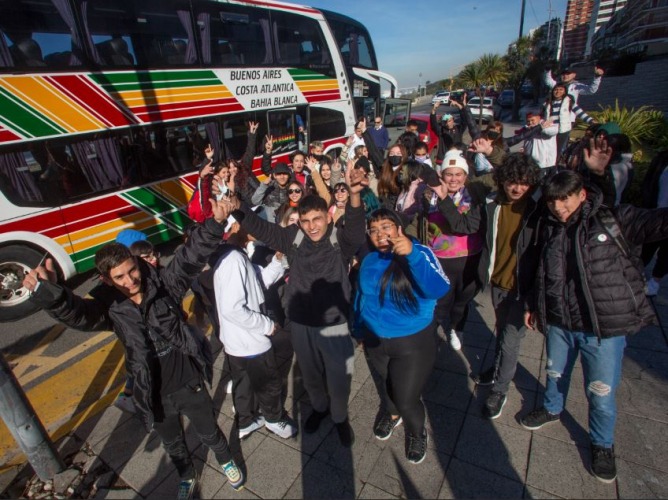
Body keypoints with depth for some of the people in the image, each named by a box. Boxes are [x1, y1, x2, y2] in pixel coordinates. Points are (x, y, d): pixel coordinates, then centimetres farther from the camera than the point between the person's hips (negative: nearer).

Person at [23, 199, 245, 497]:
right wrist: (47, 290, -57)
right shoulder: (109, 307, -15)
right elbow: (74, 312, -34)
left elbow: (191, 255, -29)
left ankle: (226, 461, 56)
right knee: (173, 443, 28)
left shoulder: (164, 283, -17)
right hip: (156, 394, 2)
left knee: (209, 432, 24)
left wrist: (216, 223, -45)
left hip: (190, 382, -1)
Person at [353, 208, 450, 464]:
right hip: (375, 341, 5)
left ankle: (417, 433, 39)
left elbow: (439, 290, -37)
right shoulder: (369, 261, -5)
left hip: (413, 342, -4)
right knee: (385, 384, 25)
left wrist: (412, 254, -49)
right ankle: (391, 414, 59)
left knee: (406, 399, 4)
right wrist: (360, 331, 15)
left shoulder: (419, 254, -20)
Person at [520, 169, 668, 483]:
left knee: (601, 395, 11)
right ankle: (551, 410, 54)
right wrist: (534, 306, 16)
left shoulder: (616, 221, -13)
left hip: (605, 328, -4)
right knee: (555, 373, 25)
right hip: (559, 323, 4)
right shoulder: (551, 229, 1)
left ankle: (603, 444, 40)